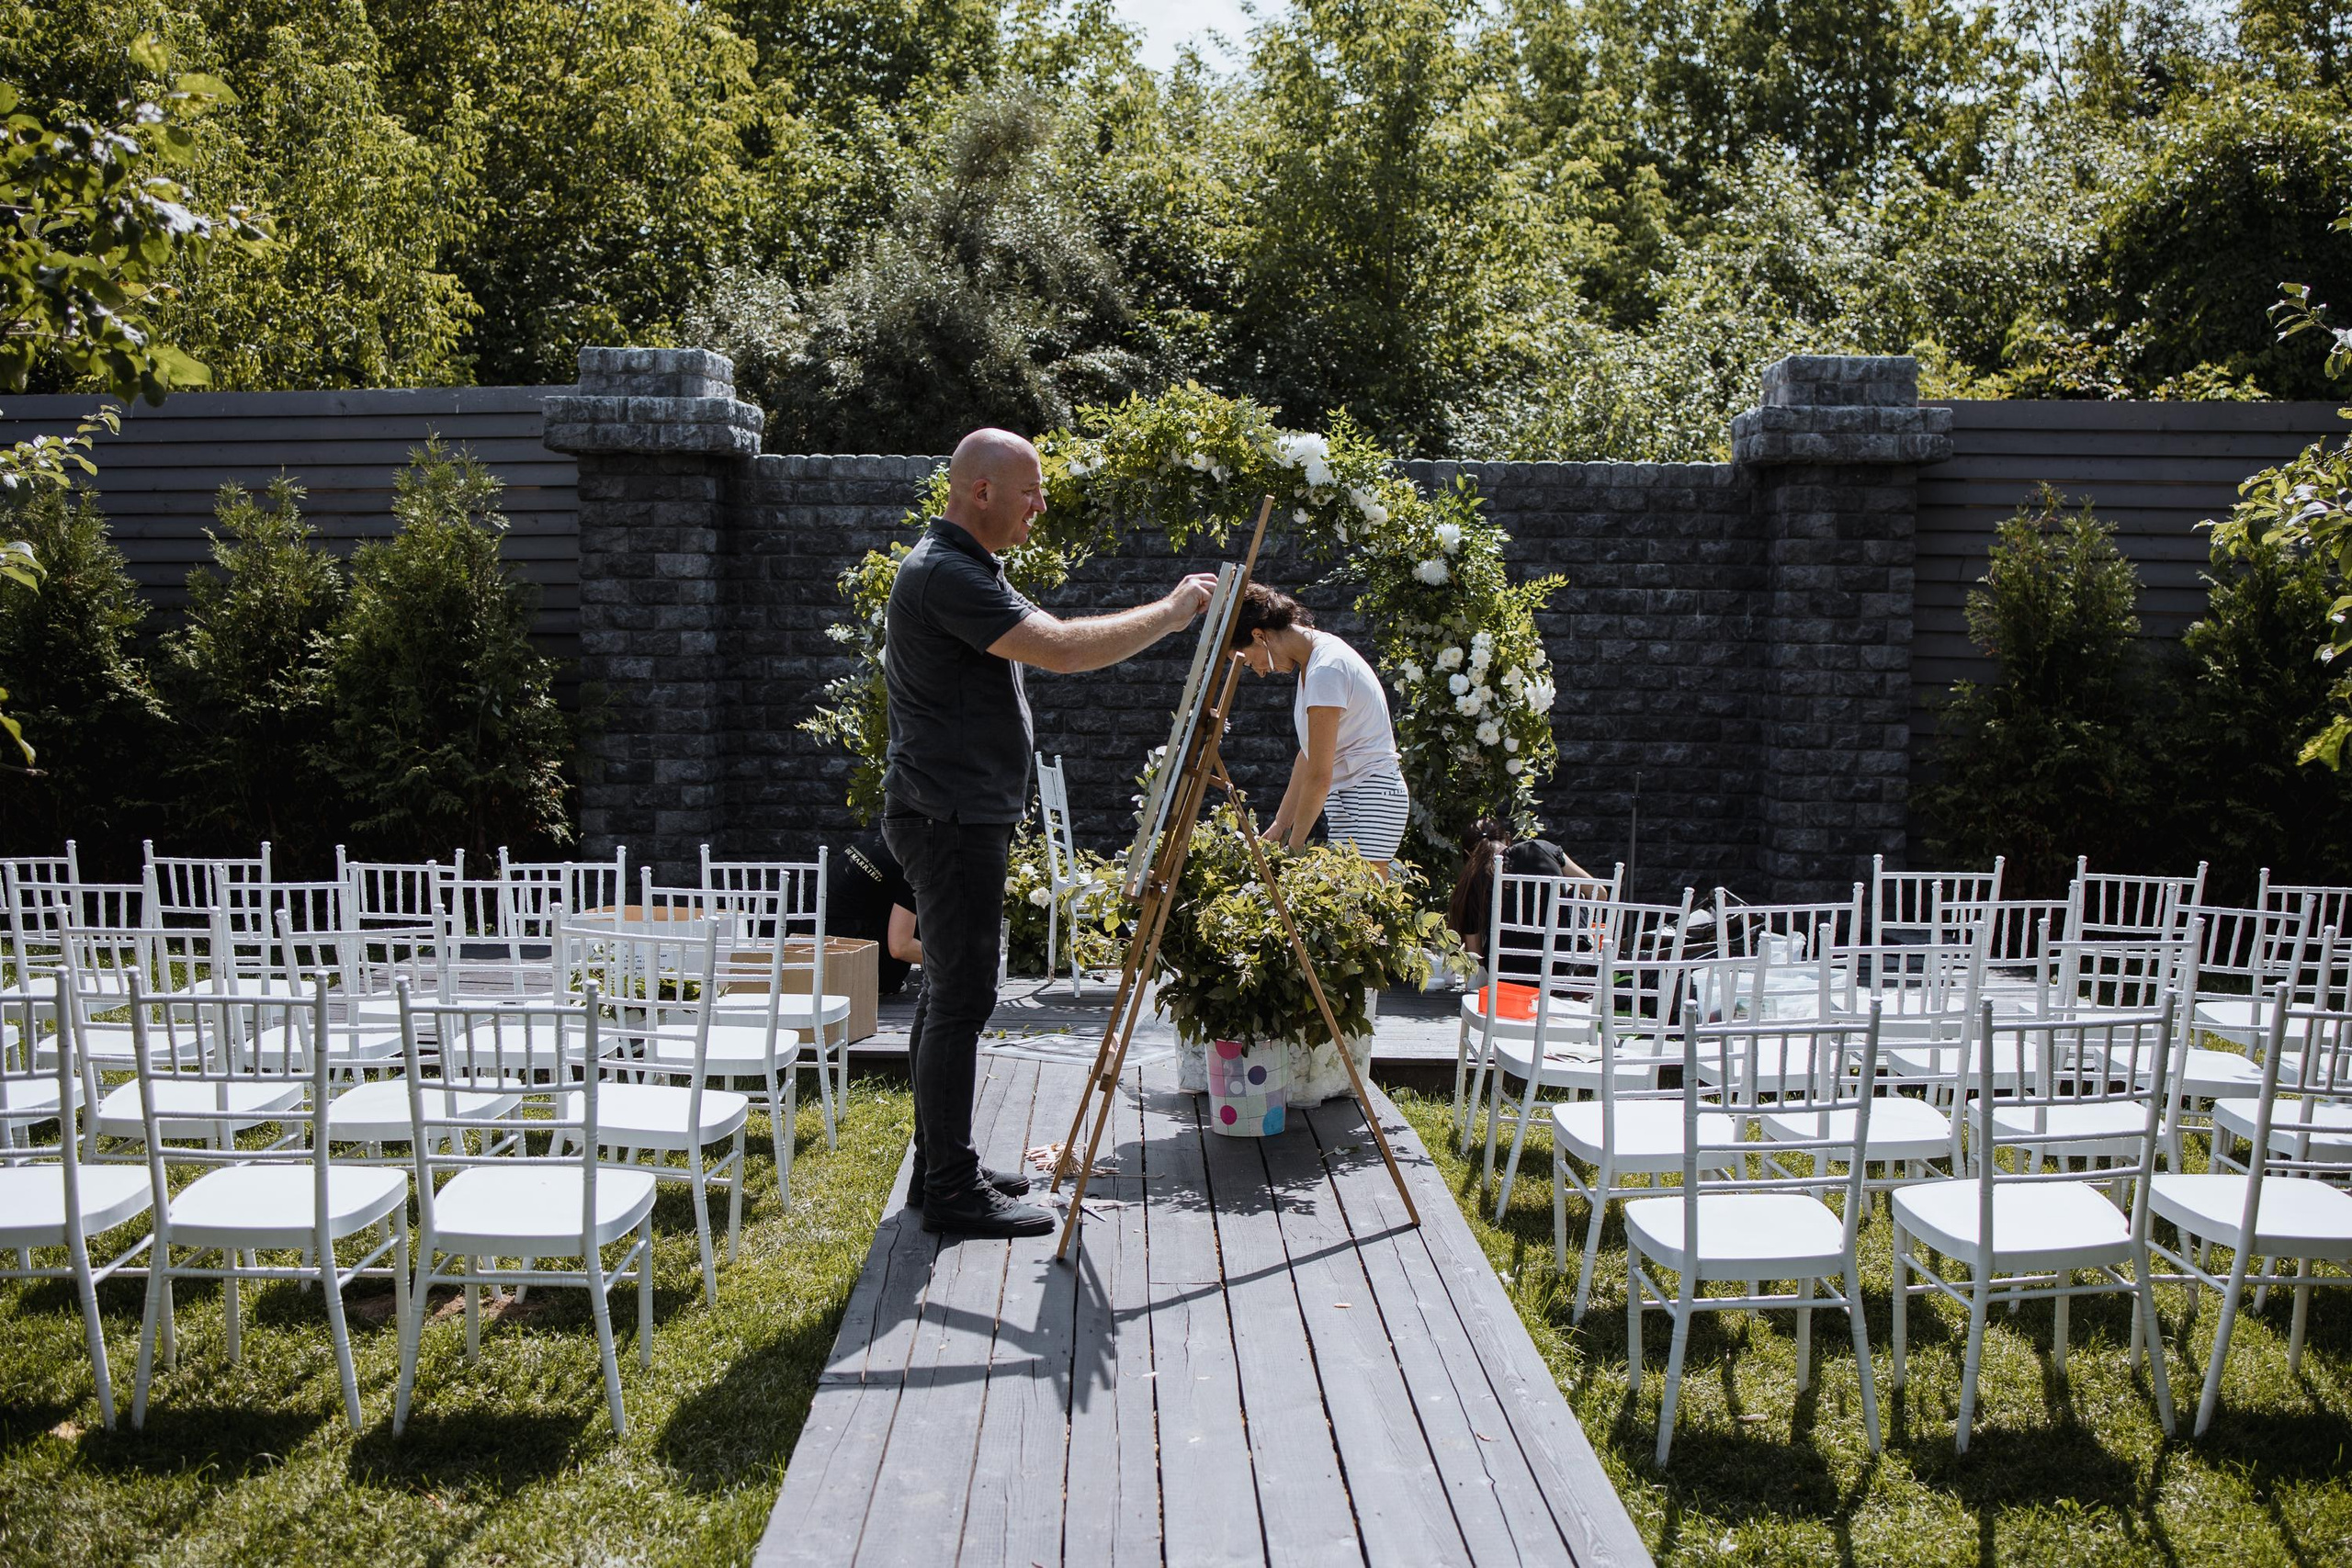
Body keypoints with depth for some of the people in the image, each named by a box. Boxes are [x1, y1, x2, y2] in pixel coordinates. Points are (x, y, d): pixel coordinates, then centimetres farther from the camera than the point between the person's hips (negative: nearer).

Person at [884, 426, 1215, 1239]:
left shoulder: (965, 568, 16)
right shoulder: (944, 572, -19)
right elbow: (1063, 649, -27)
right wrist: (1171, 612, -16)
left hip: (964, 815, 11)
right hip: (952, 820, -11)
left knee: (949, 991, 14)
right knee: (960, 996, -6)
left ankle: (940, 1166, 23)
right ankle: (951, 1188, 2)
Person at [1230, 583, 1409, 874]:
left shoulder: (1326, 669, -18)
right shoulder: (1313, 660, 11)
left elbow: (1319, 777, -16)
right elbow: (1308, 755, 16)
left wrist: (1294, 847, -8)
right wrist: (1279, 826, 17)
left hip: (1370, 797, -9)